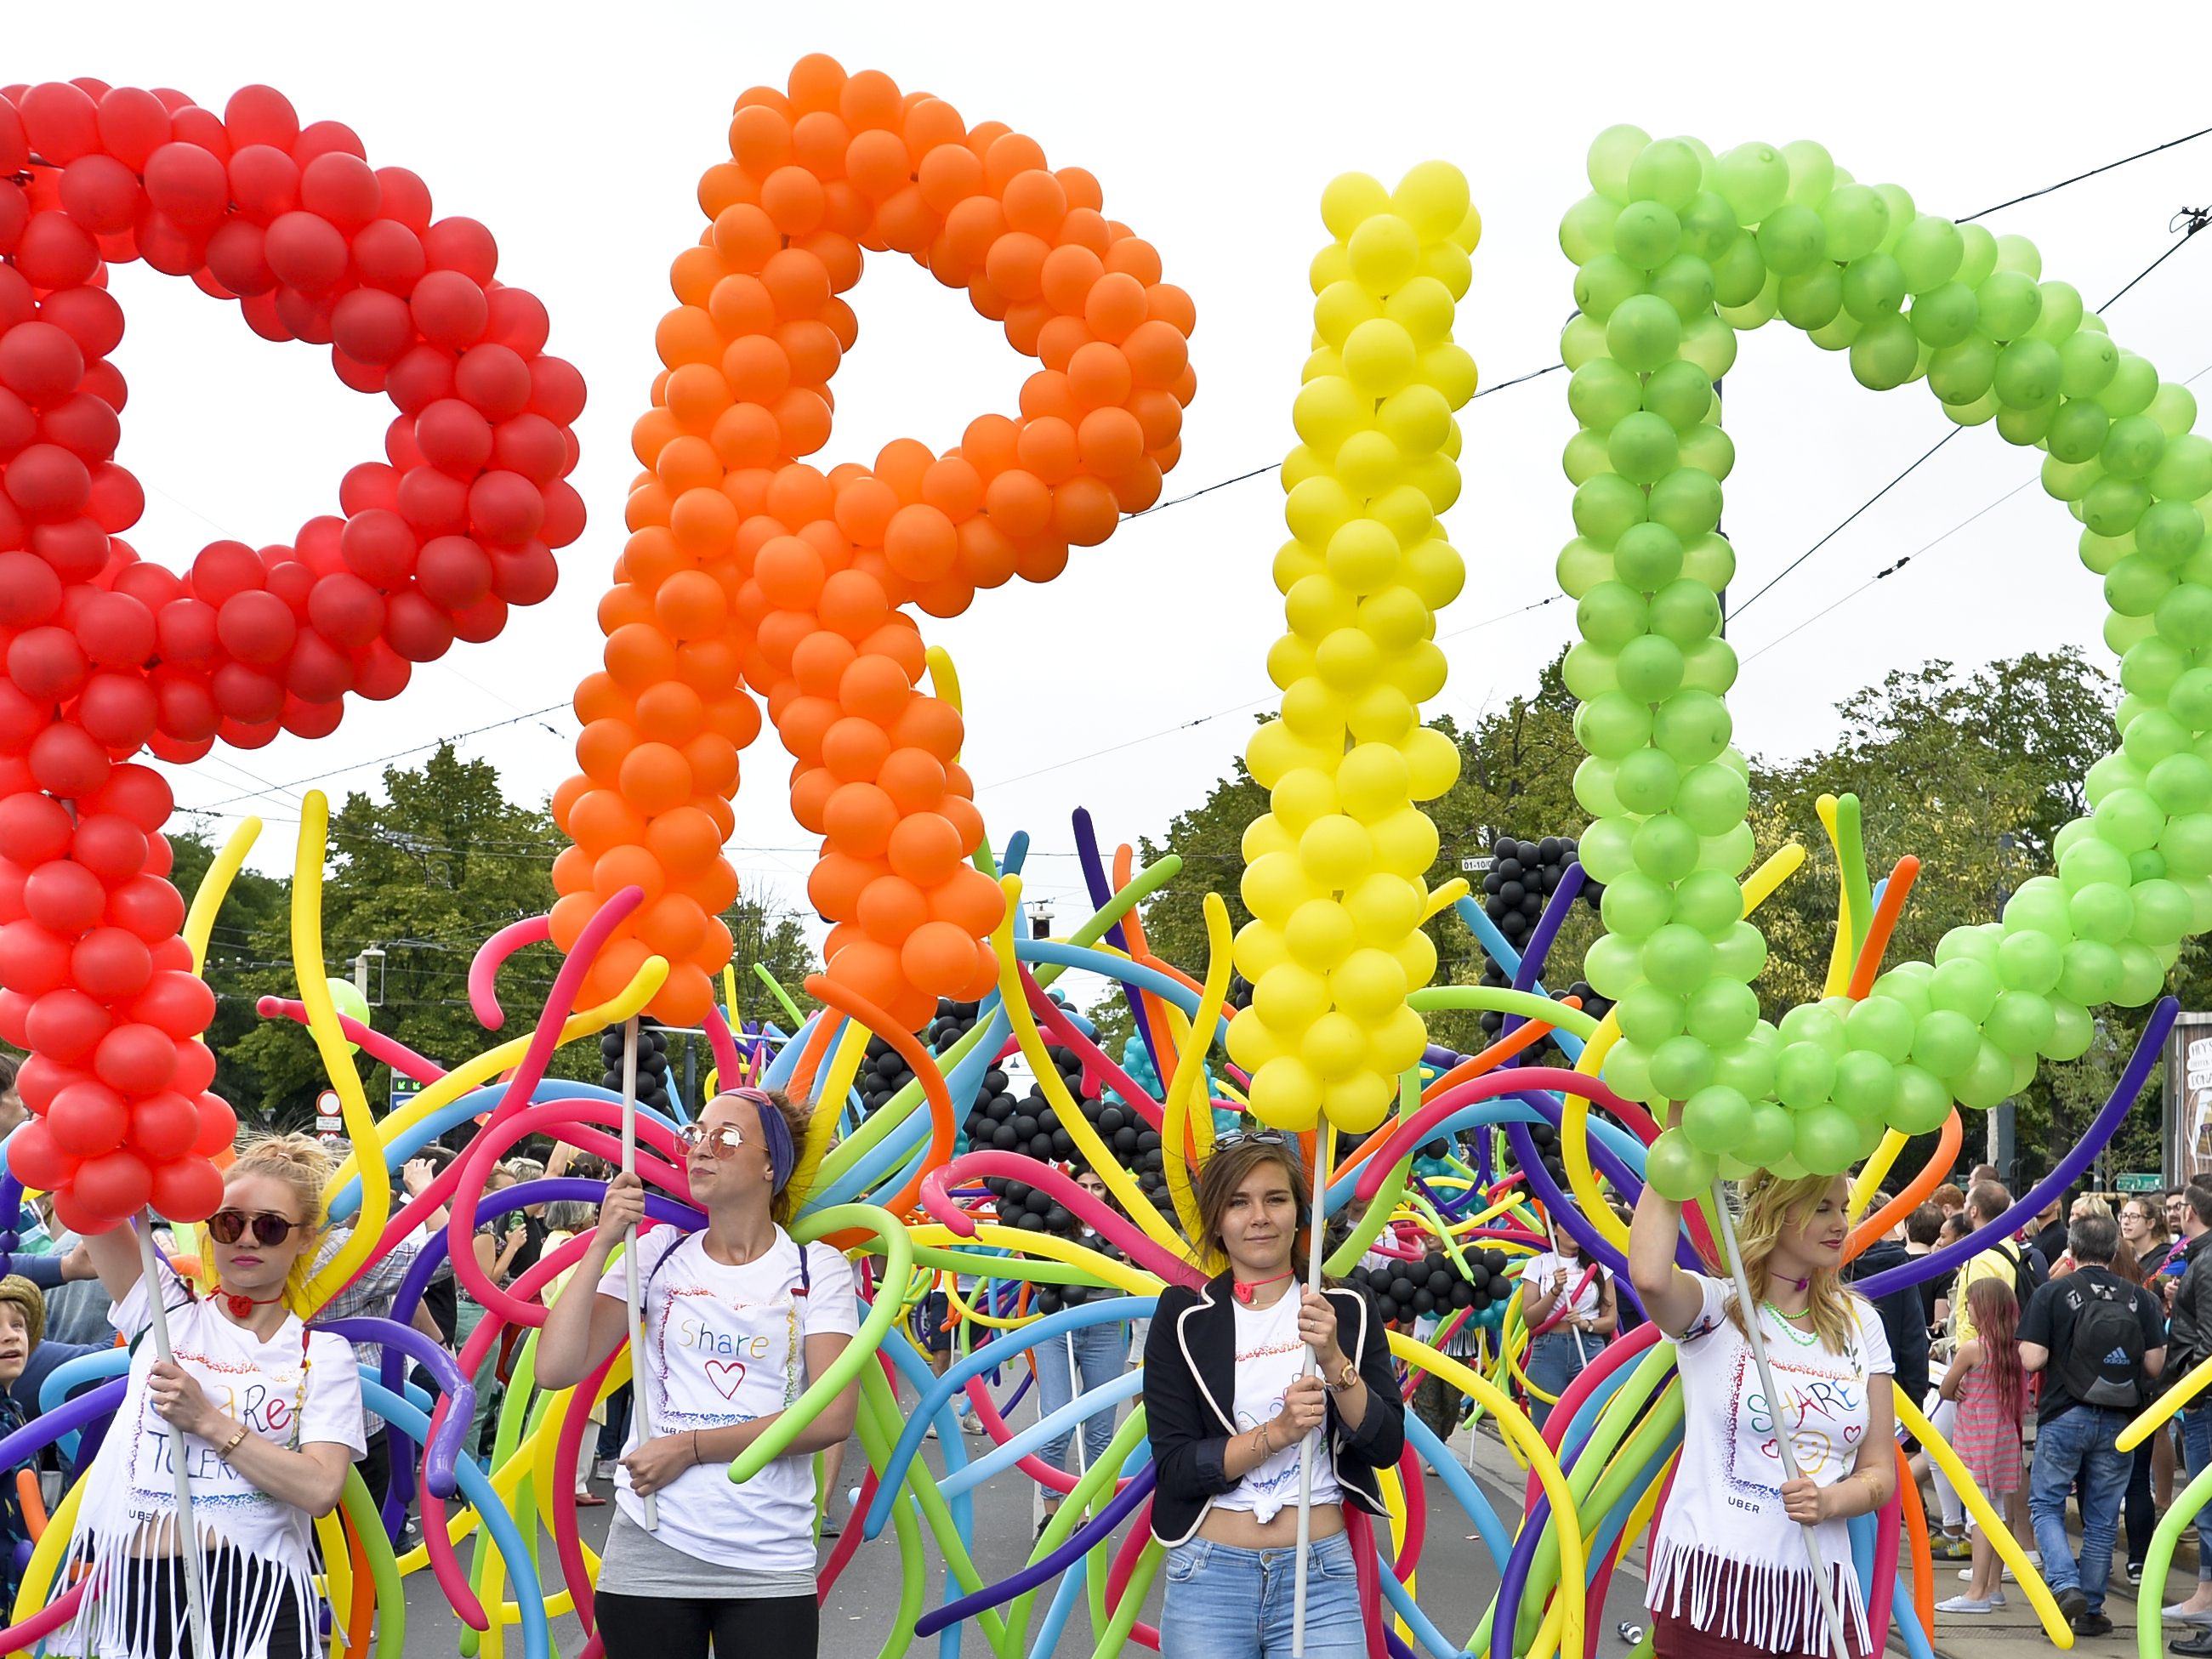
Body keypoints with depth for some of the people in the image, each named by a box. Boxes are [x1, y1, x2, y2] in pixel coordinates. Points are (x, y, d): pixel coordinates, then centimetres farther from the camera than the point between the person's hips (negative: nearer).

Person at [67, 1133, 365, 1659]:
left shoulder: (322, 1353, 5)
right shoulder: (165, 1310, 10)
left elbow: (319, 1489, -9)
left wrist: (209, 1420, -12)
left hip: (253, 1601, -2)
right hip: (132, 1592, 2)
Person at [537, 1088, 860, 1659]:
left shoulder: (817, 1269, 2)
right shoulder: (658, 1256, 6)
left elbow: (833, 1416, -9)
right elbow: (556, 1369, -3)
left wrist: (690, 1447, -12)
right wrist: (603, 1243, -9)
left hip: (770, 1566, -1)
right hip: (651, 1555, 1)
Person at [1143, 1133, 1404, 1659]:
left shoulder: (1347, 1312, 4)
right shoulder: (1182, 1316, -1)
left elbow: (1386, 1446, -2)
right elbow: (1174, 1466, -6)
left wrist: (1333, 1358, -16)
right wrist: (1278, 1432, -19)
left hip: (1321, 1577, 1)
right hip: (1208, 1576, -1)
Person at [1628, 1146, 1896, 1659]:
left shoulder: (1859, 1323, 11)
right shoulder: (1715, 1307, -4)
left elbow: (1879, 1474, 11)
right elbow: (1649, 1277, -29)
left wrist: (1828, 1501, -14)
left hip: (1820, 1590, 4)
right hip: (1712, 1581, -4)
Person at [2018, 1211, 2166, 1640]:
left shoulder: (2052, 1294, -8)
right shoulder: (2140, 1299, -1)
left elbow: (2032, 1359, -14)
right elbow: (2154, 1364, -1)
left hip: (2065, 1415, -3)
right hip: (2118, 1422, 3)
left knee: (2045, 1503, 10)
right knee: (2102, 1516, 11)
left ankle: (2065, 1585, -11)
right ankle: (2091, 1610, 14)